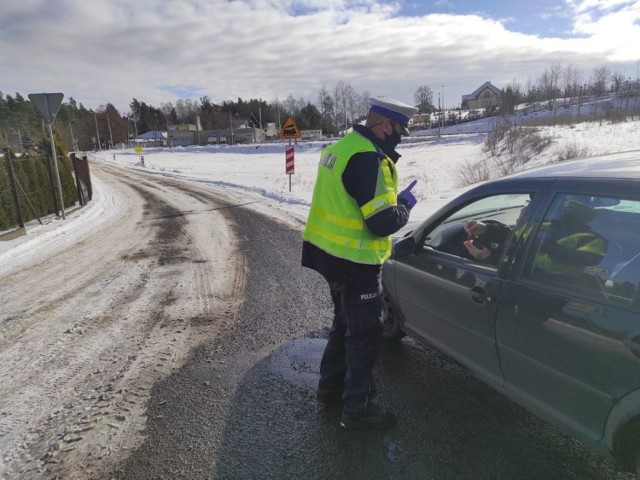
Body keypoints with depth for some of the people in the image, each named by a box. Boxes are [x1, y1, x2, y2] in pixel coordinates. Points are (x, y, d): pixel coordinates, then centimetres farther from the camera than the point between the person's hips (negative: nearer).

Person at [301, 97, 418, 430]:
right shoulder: (368, 159, -23)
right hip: (354, 262, -10)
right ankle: (357, 408, 20)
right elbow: (383, 222, -25)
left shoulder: (343, 146, 9)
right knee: (365, 334, 6)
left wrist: (391, 198, 6)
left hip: (330, 252, 10)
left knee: (346, 321, 25)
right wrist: (405, 204, -6)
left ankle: (331, 385, 40)